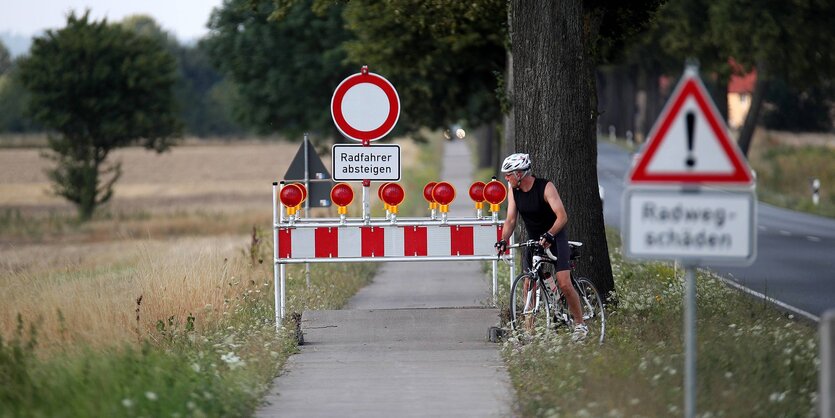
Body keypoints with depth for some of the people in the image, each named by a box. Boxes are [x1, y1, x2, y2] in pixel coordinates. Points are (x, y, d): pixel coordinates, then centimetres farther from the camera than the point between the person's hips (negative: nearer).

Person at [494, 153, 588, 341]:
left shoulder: (546, 187, -21)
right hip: (533, 240, 5)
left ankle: (580, 324, 1)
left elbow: (562, 216, -29)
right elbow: (511, 220, -5)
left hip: (555, 238, -5)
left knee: (564, 284, -14)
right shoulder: (514, 191, -4)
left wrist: (549, 235, -45)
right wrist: (503, 240, -23)